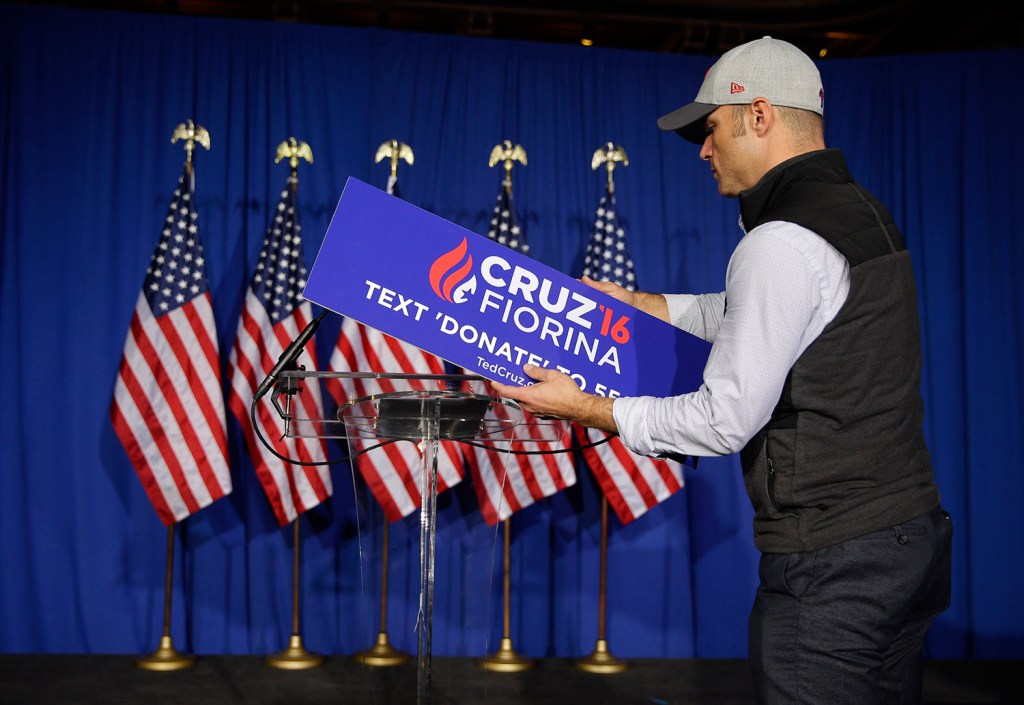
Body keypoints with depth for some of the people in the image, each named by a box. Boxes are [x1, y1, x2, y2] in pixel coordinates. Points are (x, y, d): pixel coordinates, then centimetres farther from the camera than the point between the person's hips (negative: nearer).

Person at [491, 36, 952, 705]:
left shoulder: (782, 242, -19)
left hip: (831, 567, -10)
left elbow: (725, 420, -19)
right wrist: (632, 302, 28)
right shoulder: (865, 212, 12)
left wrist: (587, 409, -8)